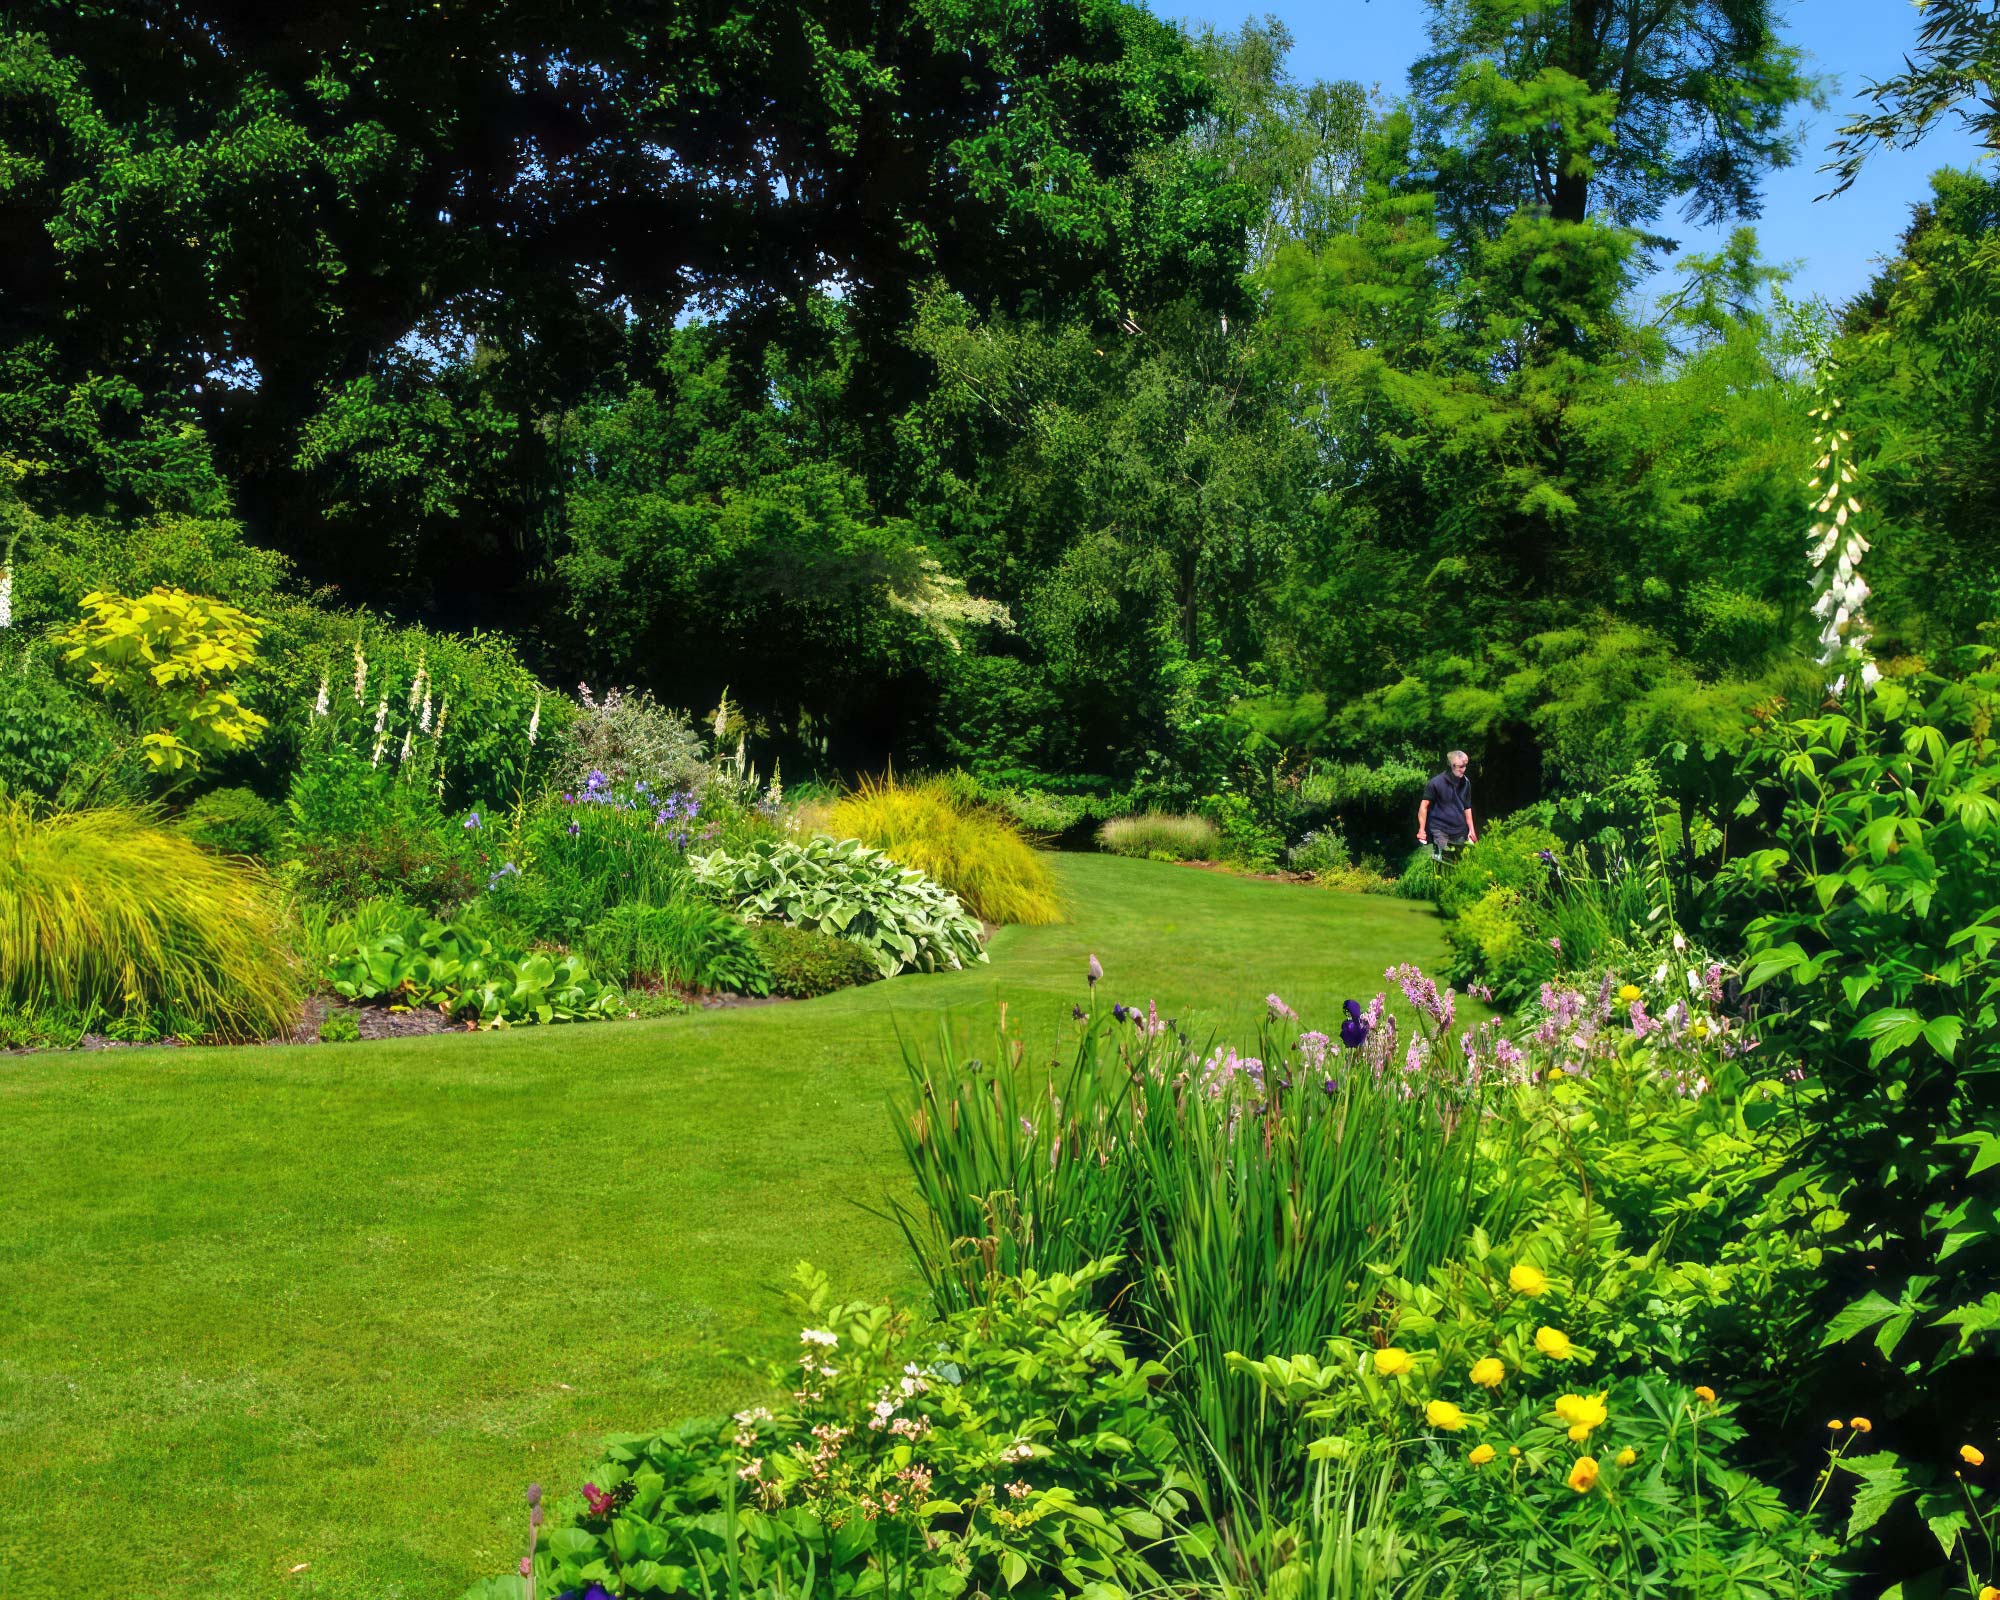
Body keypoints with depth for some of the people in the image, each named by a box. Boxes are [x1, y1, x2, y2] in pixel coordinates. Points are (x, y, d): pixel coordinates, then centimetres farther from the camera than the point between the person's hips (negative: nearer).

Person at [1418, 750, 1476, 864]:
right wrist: (1422, 829, -13)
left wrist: (1472, 829, 10)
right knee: (1442, 863, -7)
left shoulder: (1465, 783, 4)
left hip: (1460, 831, 5)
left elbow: (1467, 807, 13)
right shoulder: (1436, 783, -10)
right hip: (1440, 831, -5)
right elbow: (1424, 806, -9)